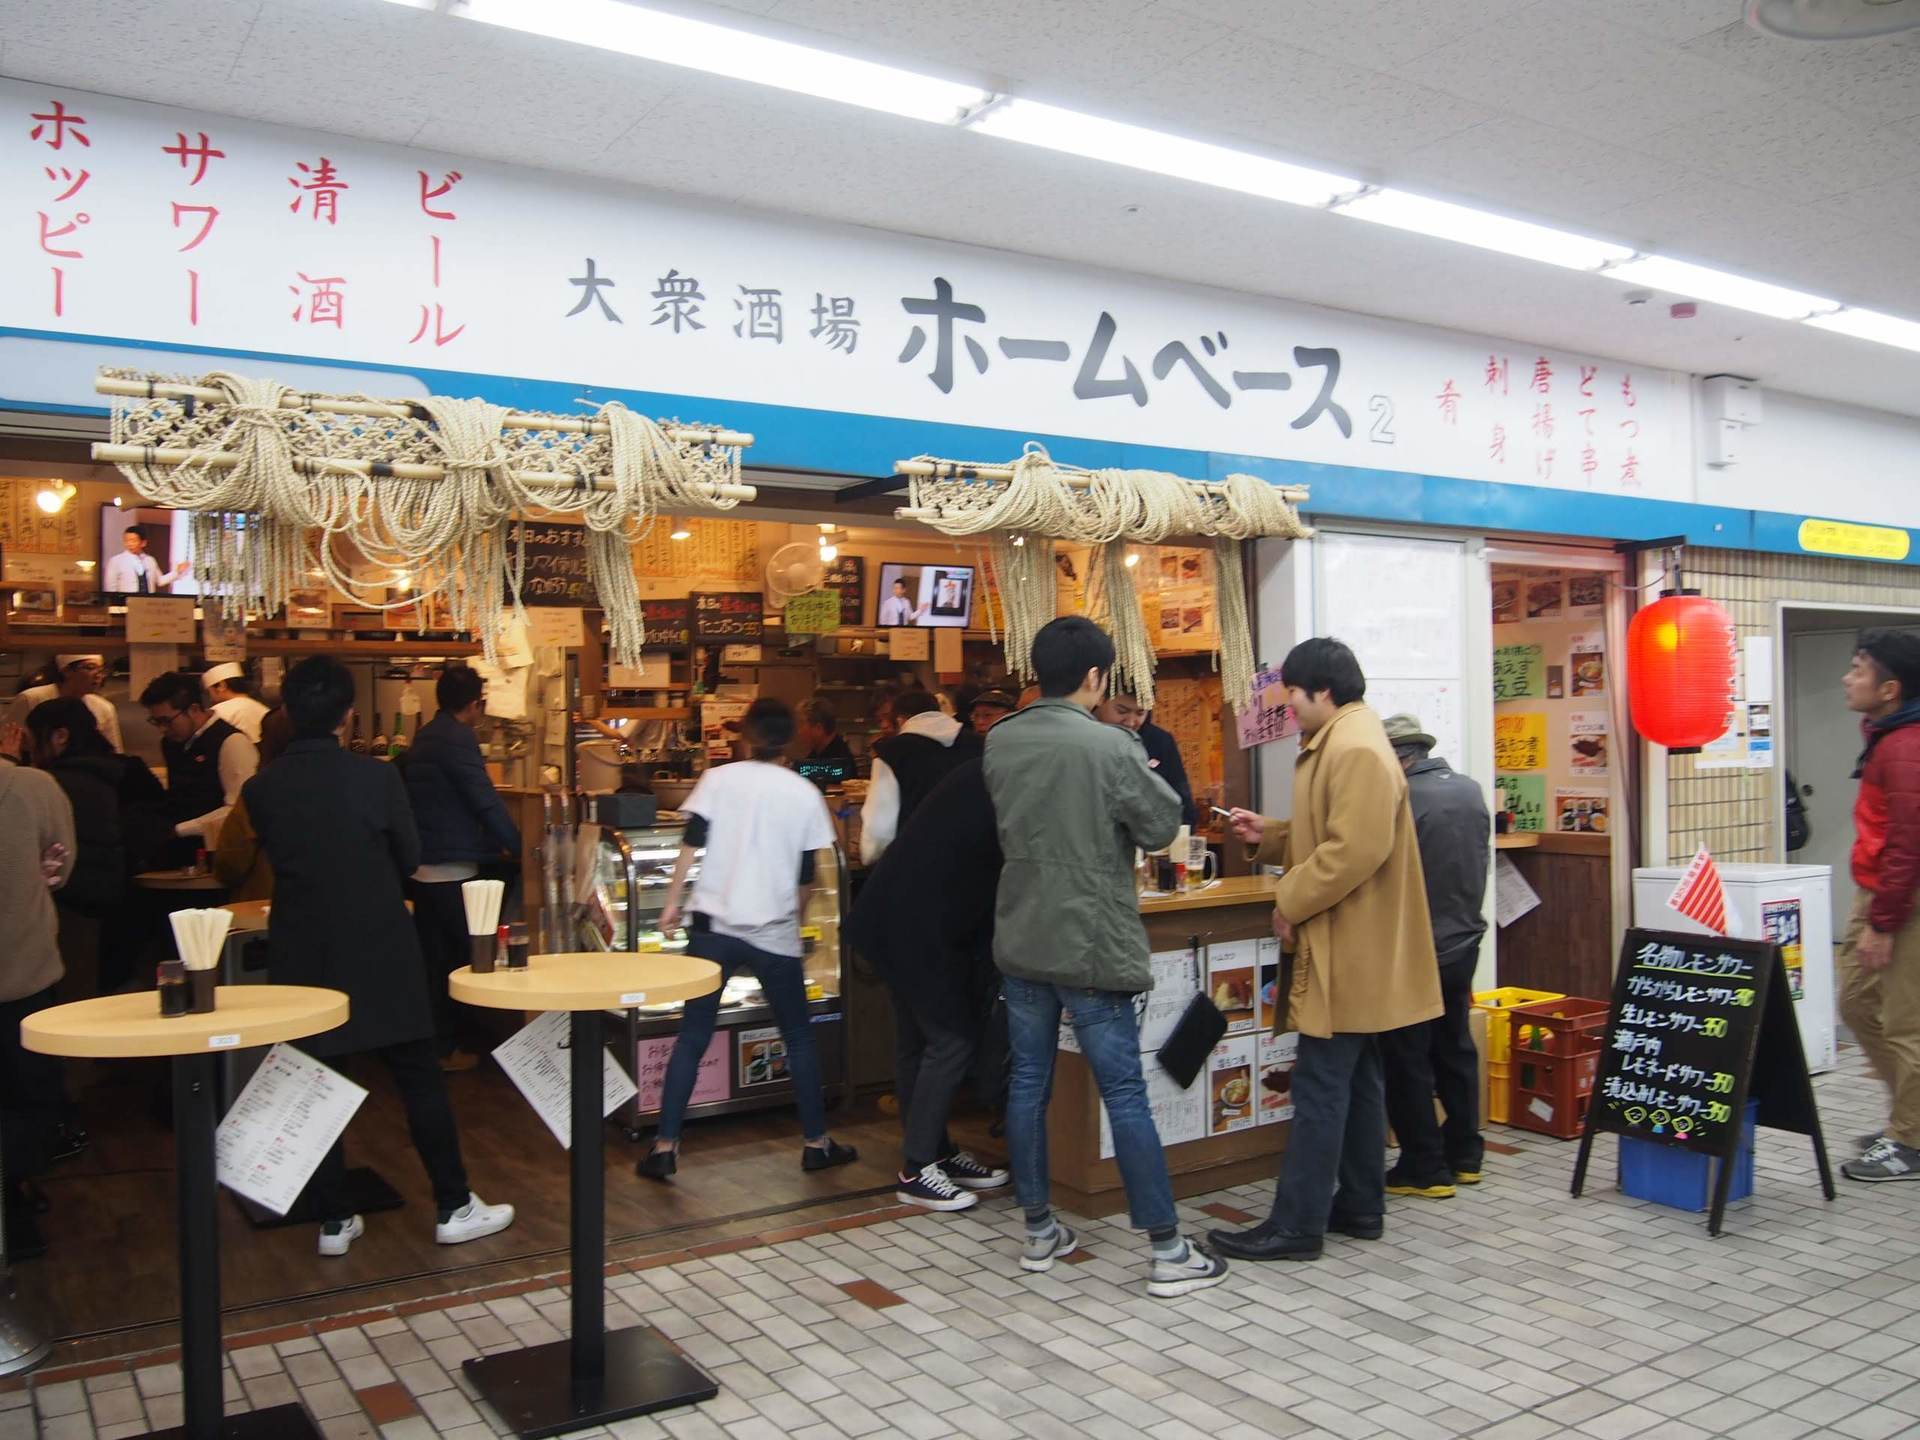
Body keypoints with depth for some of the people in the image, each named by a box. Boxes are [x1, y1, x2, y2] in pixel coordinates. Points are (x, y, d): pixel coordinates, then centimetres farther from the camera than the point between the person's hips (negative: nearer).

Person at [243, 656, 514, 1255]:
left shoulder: (261, 789, -6)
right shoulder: (376, 777, -13)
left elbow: (277, 860, 9)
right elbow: (409, 859, -1)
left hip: (302, 956, 2)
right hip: (380, 953, -2)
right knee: (420, 1078, 8)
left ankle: (334, 1219, 18)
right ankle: (454, 1207, 14)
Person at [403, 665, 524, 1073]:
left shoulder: (424, 737, 14)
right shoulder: (457, 739, -16)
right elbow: (485, 800, -19)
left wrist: (495, 844, 25)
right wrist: (518, 848, -10)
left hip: (422, 865, 9)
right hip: (450, 867, -9)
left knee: (432, 957, 14)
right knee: (459, 956, 2)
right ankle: (445, 1048, 8)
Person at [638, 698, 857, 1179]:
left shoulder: (719, 779, 1)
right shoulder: (805, 793, 3)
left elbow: (691, 843, -5)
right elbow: (807, 877, 6)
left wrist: (673, 903, 2)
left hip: (714, 925, 0)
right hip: (775, 932, 0)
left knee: (692, 1037, 8)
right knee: (799, 1038, 14)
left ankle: (664, 1147, 7)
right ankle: (816, 1143, 20)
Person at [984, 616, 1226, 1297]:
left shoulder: (998, 743, 0)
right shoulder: (1109, 746, -17)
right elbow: (1163, 825, -7)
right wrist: (1140, 780, 13)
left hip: (1021, 942, 6)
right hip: (1092, 948, -5)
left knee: (1028, 1083, 14)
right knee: (1126, 1096, 1)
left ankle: (1039, 1231, 25)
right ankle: (1168, 1251, 9)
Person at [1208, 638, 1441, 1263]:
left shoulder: (1356, 749, -19)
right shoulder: (1340, 741, 16)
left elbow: (1356, 848, -27)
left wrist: (1291, 902, -19)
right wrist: (1269, 835, 11)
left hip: (1348, 953, -11)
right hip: (1352, 950, 11)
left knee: (1320, 1088, -6)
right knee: (1356, 1081, 16)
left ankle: (1297, 1225, 1)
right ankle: (1361, 1206, 27)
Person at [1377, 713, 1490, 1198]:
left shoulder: (1403, 799, -21)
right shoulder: (1471, 790, 2)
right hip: (1464, 942, 8)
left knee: (1408, 1062, 4)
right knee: (1456, 1049, 18)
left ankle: (1425, 1168, 10)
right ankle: (1464, 1155, 28)